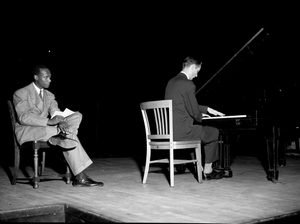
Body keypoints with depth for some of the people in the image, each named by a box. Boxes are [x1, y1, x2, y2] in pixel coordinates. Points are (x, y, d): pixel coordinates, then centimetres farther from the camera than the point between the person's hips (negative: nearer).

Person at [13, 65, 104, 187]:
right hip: (27, 131, -7)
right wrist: (49, 121, -32)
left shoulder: (49, 95, 18)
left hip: (46, 129, 7)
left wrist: (61, 121, -26)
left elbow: (56, 113, 3)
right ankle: (80, 176, -26)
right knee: (68, 137, -33)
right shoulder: (20, 93, -4)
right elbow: (23, 118, -19)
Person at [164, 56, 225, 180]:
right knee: (214, 132, 12)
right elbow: (194, 112, -14)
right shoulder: (188, 84, -16)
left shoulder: (171, 81, 13)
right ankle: (207, 171, 22)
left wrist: (207, 109, 27)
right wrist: (200, 116, 8)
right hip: (181, 130, -9)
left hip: (168, 129, 9)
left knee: (200, 130, 31)